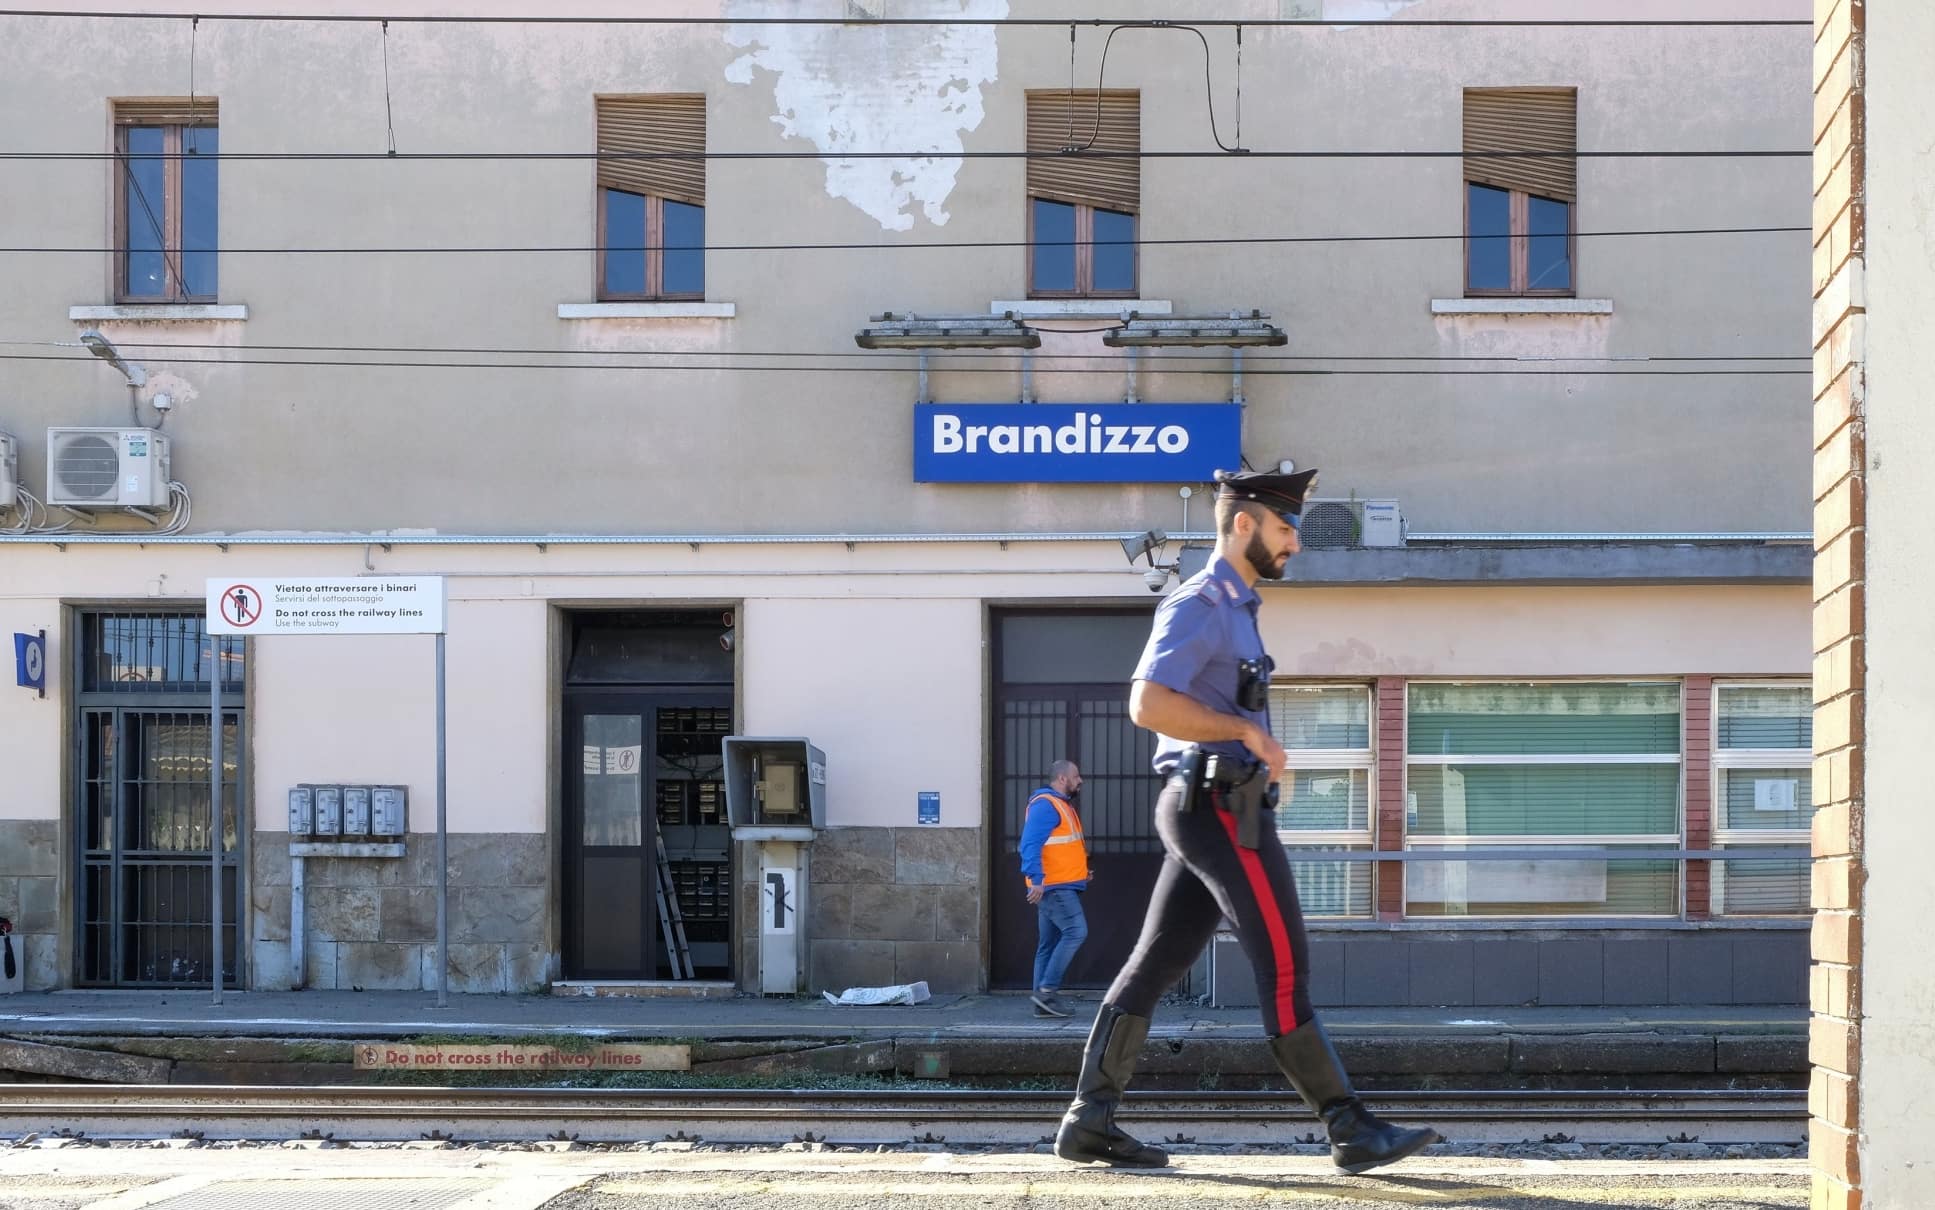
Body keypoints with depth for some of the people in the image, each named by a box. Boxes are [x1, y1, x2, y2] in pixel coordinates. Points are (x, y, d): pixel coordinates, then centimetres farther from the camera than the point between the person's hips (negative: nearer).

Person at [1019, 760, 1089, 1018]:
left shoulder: (1062, 805, 21)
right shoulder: (1045, 804, -12)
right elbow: (1031, 844, -21)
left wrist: (1081, 870, 19)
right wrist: (1036, 879, -28)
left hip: (1062, 887, 11)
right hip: (1053, 887, -11)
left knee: (1049, 943, 8)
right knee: (1076, 931, -16)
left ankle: (1044, 1002, 9)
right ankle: (1046, 989, -16)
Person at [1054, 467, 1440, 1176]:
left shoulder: (1233, 609, 20)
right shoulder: (1197, 606, -11)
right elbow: (1149, 704, -23)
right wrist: (1250, 731, -19)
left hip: (1203, 811, 10)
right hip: (1220, 806, -10)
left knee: (1157, 963, 7)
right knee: (1284, 966, -8)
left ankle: (1090, 1121, 8)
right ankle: (1350, 1131, -5)